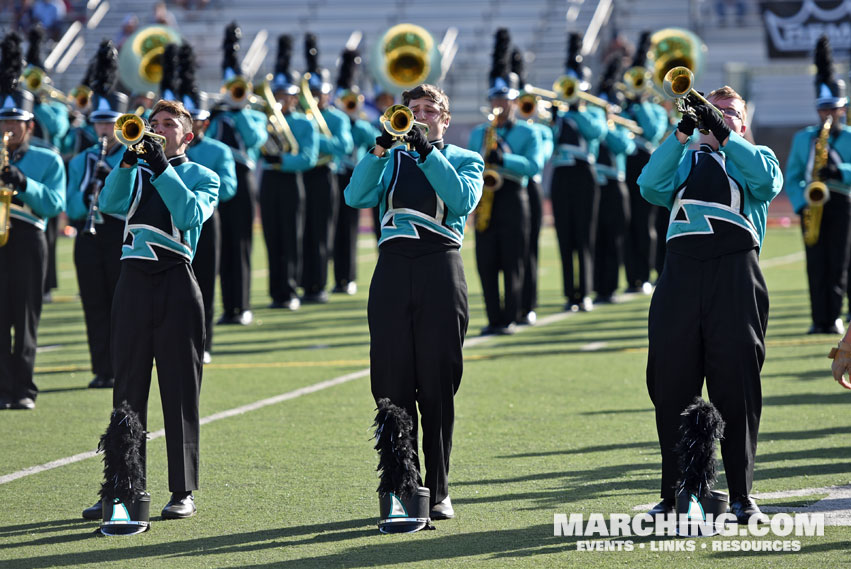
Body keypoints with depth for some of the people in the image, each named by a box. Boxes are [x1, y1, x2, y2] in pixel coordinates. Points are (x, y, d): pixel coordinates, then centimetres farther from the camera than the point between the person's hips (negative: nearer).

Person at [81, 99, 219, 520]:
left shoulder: (203, 177, 8)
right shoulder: (137, 174, 17)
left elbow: (191, 214, -12)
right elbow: (110, 203, -3)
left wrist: (162, 168, -15)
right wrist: (129, 159, -14)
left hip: (177, 288, -3)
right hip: (134, 284, 3)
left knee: (179, 392, -1)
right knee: (128, 391, 3)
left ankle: (183, 492, 3)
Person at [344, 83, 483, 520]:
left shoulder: (464, 160, 12)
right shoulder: (391, 160, 18)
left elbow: (463, 200, -10)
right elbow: (357, 197, 0)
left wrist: (427, 151, -14)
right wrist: (380, 148, -11)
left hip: (440, 271, -2)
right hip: (393, 268, 2)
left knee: (437, 387, -3)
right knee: (392, 386, -1)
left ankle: (438, 493, 2)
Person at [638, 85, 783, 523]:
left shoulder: (753, 156, 20)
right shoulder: (684, 159, 24)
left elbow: (766, 181, -4)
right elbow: (651, 187, 3)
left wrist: (723, 134, -7)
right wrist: (682, 132, -5)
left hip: (735, 274, -2)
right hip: (682, 272, 2)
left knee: (737, 388, -5)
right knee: (672, 387, 1)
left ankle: (742, 495, 0)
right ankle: (674, 494, 8)